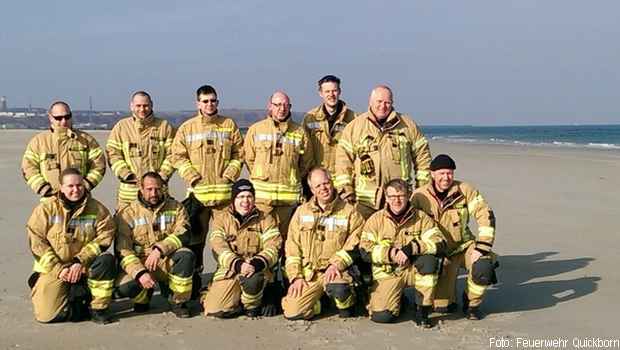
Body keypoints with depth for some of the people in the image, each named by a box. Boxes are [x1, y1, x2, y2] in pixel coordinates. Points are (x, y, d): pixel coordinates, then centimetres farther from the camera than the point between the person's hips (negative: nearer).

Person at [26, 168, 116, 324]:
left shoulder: (97, 209, -1)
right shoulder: (46, 209, -4)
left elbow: (104, 238, -7)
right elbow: (36, 243, -7)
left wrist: (80, 261, -20)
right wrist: (59, 269, -15)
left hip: (83, 268, 1)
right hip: (53, 270, -1)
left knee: (107, 260, -30)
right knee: (47, 315, -17)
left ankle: (98, 307, -10)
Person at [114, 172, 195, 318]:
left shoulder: (175, 207, 4)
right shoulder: (127, 213, 0)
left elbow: (183, 234, -12)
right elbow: (122, 249, -8)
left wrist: (159, 249, -28)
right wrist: (139, 272, -24)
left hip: (167, 262, 1)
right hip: (139, 264, 0)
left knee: (186, 255, -31)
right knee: (123, 286, -30)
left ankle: (178, 301, -8)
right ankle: (143, 297, 9)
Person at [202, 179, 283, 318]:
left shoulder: (265, 219, 6)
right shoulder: (221, 219, 7)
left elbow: (273, 247, -7)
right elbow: (218, 248, -7)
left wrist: (257, 263, -27)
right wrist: (238, 264, -25)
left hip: (258, 270, -1)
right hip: (228, 271, 1)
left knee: (252, 279, -37)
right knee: (214, 310, -18)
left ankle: (253, 306, -4)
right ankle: (239, 300, 15)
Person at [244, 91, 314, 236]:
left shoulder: (299, 132, 6)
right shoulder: (256, 129, 6)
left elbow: (306, 163, 13)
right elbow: (249, 158, 11)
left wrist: (293, 179, 10)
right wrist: (260, 179, 9)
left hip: (288, 194, 0)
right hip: (261, 192, 0)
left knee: (284, 234, 4)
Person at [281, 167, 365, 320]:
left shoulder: (349, 212, 4)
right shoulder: (301, 212, 12)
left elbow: (354, 245, -4)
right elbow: (292, 247, 10)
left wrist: (337, 264, -16)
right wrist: (296, 277, 1)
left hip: (335, 270, -3)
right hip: (307, 271, 3)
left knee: (338, 290, -37)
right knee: (292, 313, -14)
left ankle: (346, 305, 0)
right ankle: (320, 301, 17)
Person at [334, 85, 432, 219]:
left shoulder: (407, 125, 8)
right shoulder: (354, 127, 4)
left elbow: (422, 154, 11)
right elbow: (343, 158, 1)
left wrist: (423, 187, 6)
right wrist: (345, 189, -6)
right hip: (365, 199, -1)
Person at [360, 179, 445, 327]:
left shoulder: (421, 218, -2)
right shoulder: (376, 220, 0)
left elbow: (438, 243, -15)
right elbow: (364, 249, -8)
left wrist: (412, 248, -29)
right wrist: (388, 254, -24)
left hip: (413, 269, 1)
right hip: (387, 273, 0)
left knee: (429, 260, -32)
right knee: (381, 316, -20)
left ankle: (423, 310, -16)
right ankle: (397, 299, 17)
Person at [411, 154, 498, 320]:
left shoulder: (465, 190, -7)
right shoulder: (419, 196, -9)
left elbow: (486, 216, -12)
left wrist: (482, 248, -20)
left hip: (464, 246, 1)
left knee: (483, 266, -32)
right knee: (441, 306, -10)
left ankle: (472, 303, -2)